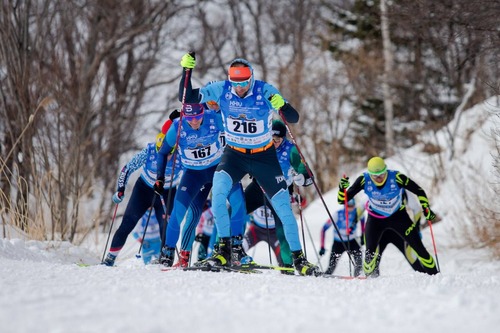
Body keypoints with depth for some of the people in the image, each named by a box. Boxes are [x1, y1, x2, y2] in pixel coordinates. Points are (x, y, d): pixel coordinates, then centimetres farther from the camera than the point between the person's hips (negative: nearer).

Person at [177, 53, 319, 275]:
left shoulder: (265, 91, -18)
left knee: (283, 206, -3)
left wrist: (281, 106, -41)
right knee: (218, 192, -26)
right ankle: (224, 249, -16)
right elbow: (186, 97, -12)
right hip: (234, 154, 1)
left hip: (264, 156, -1)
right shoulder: (221, 90, -13)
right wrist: (187, 70, -26)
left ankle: (298, 258, 13)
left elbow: (294, 118, -20)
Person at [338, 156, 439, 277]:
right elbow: (342, 200, -23)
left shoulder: (396, 177, -29)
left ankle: (433, 274, 12)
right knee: (370, 251, -15)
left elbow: (419, 191, -15)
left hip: (398, 216, -1)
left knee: (417, 246, -2)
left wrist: (426, 208, -23)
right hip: (375, 218, 1)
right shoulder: (364, 180, -25)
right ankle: (370, 277, 7)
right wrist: (342, 188, -42)